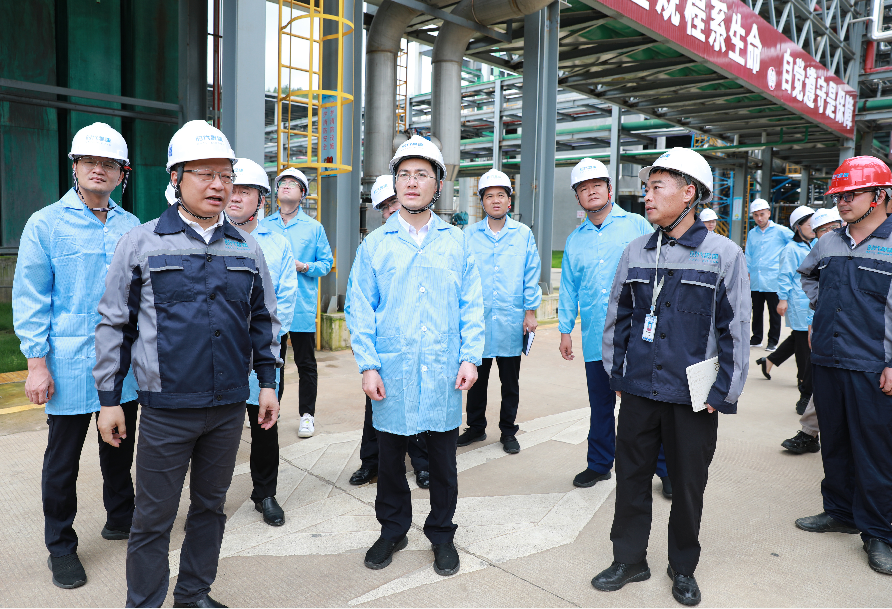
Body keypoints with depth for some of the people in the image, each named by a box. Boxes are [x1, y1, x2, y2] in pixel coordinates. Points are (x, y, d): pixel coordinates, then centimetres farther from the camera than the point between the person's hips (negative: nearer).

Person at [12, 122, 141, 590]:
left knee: (120, 449, 17)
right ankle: (61, 547, 25)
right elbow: (30, 300, -5)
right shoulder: (46, 224, -3)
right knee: (63, 459, 8)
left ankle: (120, 518, 37)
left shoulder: (131, 227, 8)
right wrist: (36, 363, -10)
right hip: (70, 365, -3)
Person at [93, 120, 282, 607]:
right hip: (166, 409, -3)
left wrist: (268, 382, 8)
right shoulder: (140, 244, -2)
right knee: (153, 518, 7)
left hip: (230, 406, 4)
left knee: (210, 506, 17)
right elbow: (114, 325, 0)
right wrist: (108, 399, 0)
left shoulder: (246, 249, 6)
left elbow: (264, 321, 12)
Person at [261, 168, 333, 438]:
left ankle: (307, 414, 16)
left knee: (306, 364, 4)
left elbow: (326, 262, 3)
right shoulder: (264, 226, 9)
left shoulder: (313, 227, 4)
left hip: (302, 307, -2)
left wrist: (305, 267, -13)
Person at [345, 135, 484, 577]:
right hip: (391, 374, 0)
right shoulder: (374, 244, 3)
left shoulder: (455, 242, 6)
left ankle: (441, 534, 31)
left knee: (443, 460, 11)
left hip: (443, 373, 0)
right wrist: (368, 365, -7)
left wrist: (470, 357, -4)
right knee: (390, 458, 13)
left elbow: (471, 305, 5)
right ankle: (393, 530, 34)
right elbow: (360, 309, 0)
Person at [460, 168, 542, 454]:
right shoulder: (469, 235, 4)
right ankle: (476, 427, 27)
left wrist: (530, 311, -1)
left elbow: (531, 275, 4)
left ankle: (508, 431, 24)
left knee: (510, 382, 10)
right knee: (476, 379, 11)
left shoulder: (524, 234, 3)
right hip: (476, 320, 1)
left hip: (511, 322, 0)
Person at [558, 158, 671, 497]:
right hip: (596, 339, 3)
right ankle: (600, 464, 28)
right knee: (600, 406, 12)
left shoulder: (637, 226, 3)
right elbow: (568, 289, 17)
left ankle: (667, 469, 17)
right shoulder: (575, 240, 14)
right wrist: (565, 330, 14)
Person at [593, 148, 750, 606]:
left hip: (693, 398, -3)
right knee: (630, 476, 12)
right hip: (638, 392, 3)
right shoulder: (635, 252, 4)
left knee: (688, 484, 12)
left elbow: (735, 331, -5)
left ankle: (683, 567, 34)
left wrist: (723, 393, -7)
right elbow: (617, 318, 11)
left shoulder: (724, 254, -6)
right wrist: (616, 374, 9)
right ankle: (629, 560, 31)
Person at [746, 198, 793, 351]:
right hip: (756, 281, 4)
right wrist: (747, 274, 12)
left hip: (773, 281, -4)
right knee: (757, 311, 11)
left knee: (774, 313, 3)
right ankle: (756, 338, 22)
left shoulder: (780, 231, -1)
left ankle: (773, 340, 13)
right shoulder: (751, 233, 13)